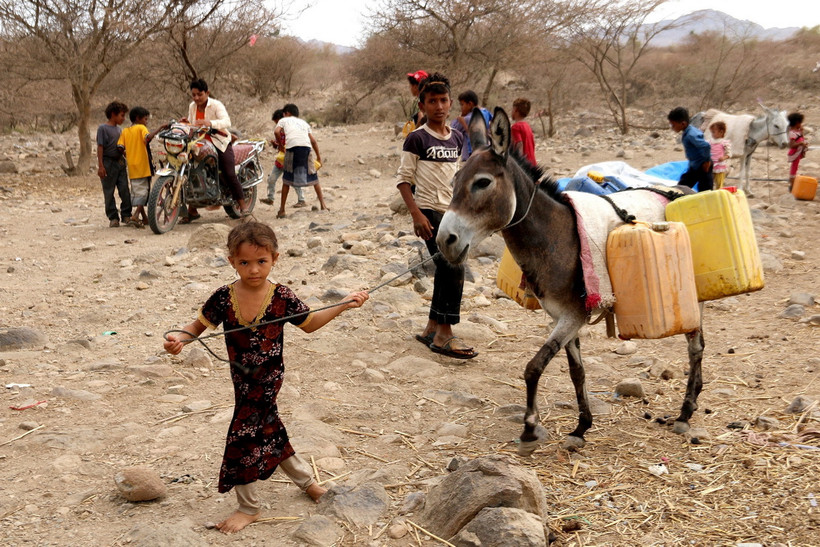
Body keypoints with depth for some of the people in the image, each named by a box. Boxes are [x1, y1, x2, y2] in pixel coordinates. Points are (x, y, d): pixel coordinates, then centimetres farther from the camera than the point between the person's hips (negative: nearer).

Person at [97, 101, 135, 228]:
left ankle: (126, 216, 7)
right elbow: (100, 147, -10)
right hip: (108, 163, -6)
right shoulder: (103, 128, -6)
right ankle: (113, 218, 5)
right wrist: (100, 166, -15)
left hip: (120, 162, 6)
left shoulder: (119, 129, 15)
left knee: (125, 190, 0)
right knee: (109, 192, 1)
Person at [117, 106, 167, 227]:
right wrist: (159, 129, -22)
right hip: (143, 166, -6)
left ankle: (145, 218, 21)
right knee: (143, 191, -3)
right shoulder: (141, 128, -5)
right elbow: (148, 137, -26)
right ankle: (136, 215, -18)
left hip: (132, 167, 6)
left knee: (136, 191, 13)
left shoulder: (125, 131, 11)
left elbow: (120, 147, 3)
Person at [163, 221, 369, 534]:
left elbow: (309, 324, 1)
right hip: (243, 379, 4)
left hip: (266, 380, -4)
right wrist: (180, 338, -24)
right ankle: (306, 481, 43)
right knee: (268, 430, 18)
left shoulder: (281, 297, -14)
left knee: (242, 438, 1)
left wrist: (343, 305, -5)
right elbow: (199, 325, -3)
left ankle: (249, 508, 23)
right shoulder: (223, 298, -11)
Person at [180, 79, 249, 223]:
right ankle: (191, 211, 7)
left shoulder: (216, 105, -14)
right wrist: (186, 123, -8)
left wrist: (209, 123, -47)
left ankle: (243, 206, -7)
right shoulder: (192, 106, 5)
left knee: (230, 174, -14)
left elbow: (226, 122, -30)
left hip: (220, 143, -5)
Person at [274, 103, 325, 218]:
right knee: (313, 178, 16)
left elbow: (277, 132, 3)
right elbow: (313, 141, 24)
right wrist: (319, 157, 30)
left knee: (287, 180, 7)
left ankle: (282, 210, 8)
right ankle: (323, 205, 15)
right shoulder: (304, 122, 32)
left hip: (292, 147, -3)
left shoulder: (284, 120, 24)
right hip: (307, 146, 3)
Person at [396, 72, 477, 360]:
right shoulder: (417, 138, -8)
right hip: (429, 212, -7)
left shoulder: (457, 138, 11)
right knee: (454, 268, -15)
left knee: (446, 271, 10)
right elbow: (403, 178, -8)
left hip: (453, 212, 7)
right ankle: (444, 335, -7)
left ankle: (431, 329, 23)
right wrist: (416, 214, -17)